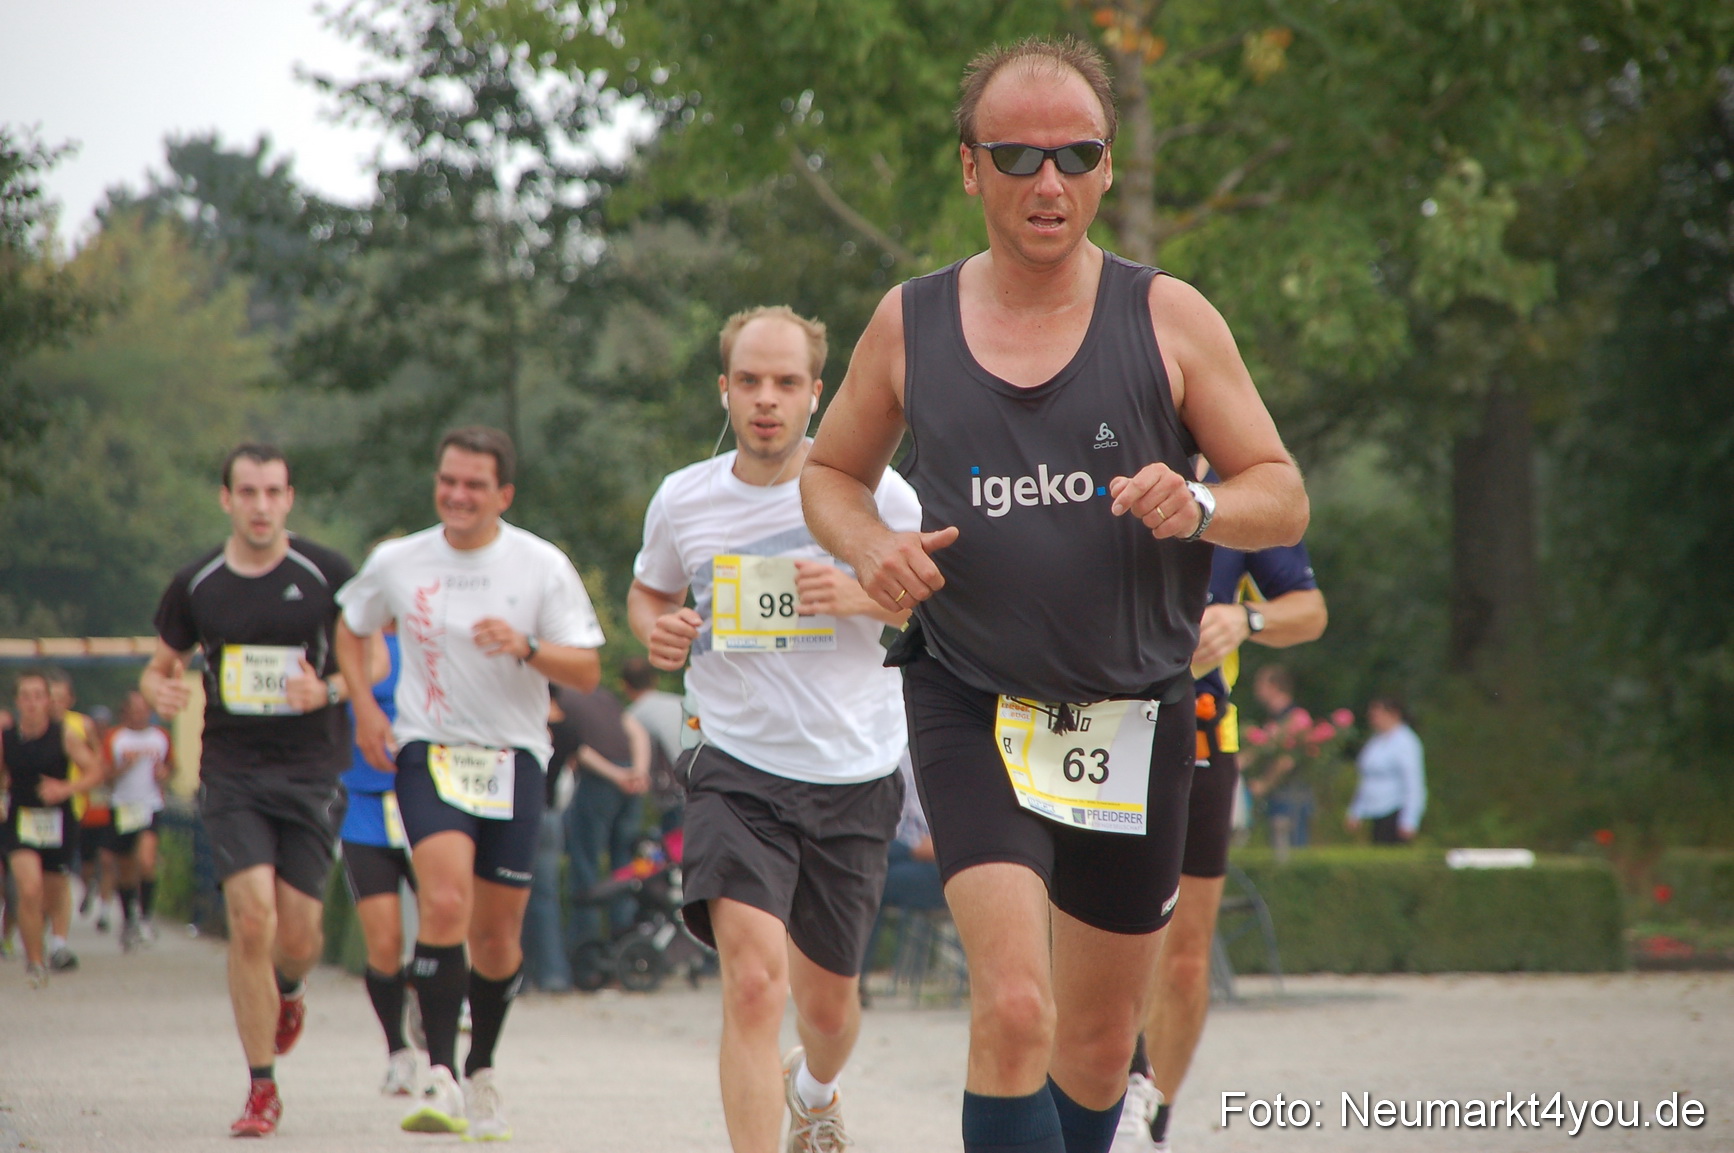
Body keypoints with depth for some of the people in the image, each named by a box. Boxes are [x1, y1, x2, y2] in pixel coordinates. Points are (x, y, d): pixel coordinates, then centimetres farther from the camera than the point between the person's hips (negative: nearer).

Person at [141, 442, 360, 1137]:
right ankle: (262, 1089, -5)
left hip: (311, 772, 0)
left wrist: (330, 689, -15)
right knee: (251, 917, -15)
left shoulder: (328, 575, -1)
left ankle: (288, 988, 40)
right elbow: (162, 666, 17)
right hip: (231, 771, 0)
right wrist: (159, 692, -8)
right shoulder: (195, 585, 4)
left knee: (297, 934, -1)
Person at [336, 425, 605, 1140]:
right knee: (445, 903, -22)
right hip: (427, 752, -1)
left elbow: (587, 673, -2)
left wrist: (526, 647, -21)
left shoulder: (543, 566, -2)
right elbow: (350, 628, 21)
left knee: (497, 934, 6)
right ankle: (440, 1077, -23)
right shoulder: (396, 563, 2)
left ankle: (481, 1071, 29)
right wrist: (364, 707, 6)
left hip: (513, 758, 1)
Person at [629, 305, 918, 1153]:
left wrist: (866, 597, -17)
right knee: (753, 980, -22)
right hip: (738, 771, -1)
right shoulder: (683, 499, 1)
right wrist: (656, 630, -4)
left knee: (829, 1006, 15)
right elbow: (647, 591, 20)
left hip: (856, 776, 1)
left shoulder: (873, 492, -5)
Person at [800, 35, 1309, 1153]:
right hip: (974, 712, -1)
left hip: (1136, 719, 2)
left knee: (1100, 1038, 12)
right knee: (1014, 1007, -21)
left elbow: (1283, 497, 3)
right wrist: (871, 549, -5)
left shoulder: (1167, 317, 0)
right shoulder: (909, 324, 2)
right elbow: (831, 472, 17)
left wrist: (1196, 508, -20)